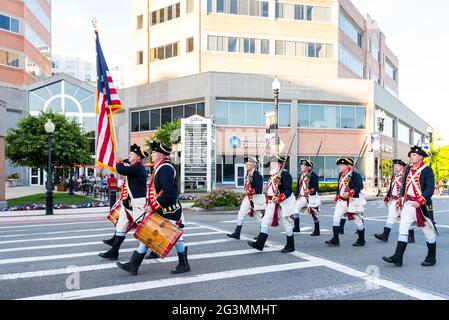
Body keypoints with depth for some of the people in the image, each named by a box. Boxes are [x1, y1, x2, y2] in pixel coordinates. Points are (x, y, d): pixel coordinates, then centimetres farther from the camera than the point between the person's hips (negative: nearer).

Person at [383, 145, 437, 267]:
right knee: (403, 229, -2)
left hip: (422, 206, -6)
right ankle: (398, 257, -3)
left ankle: (431, 258, 24)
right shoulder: (408, 170, 12)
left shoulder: (427, 170, -8)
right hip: (408, 204, 6)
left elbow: (430, 188, -15)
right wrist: (402, 199, 6)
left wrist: (419, 201, -24)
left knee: (428, 231, 8)